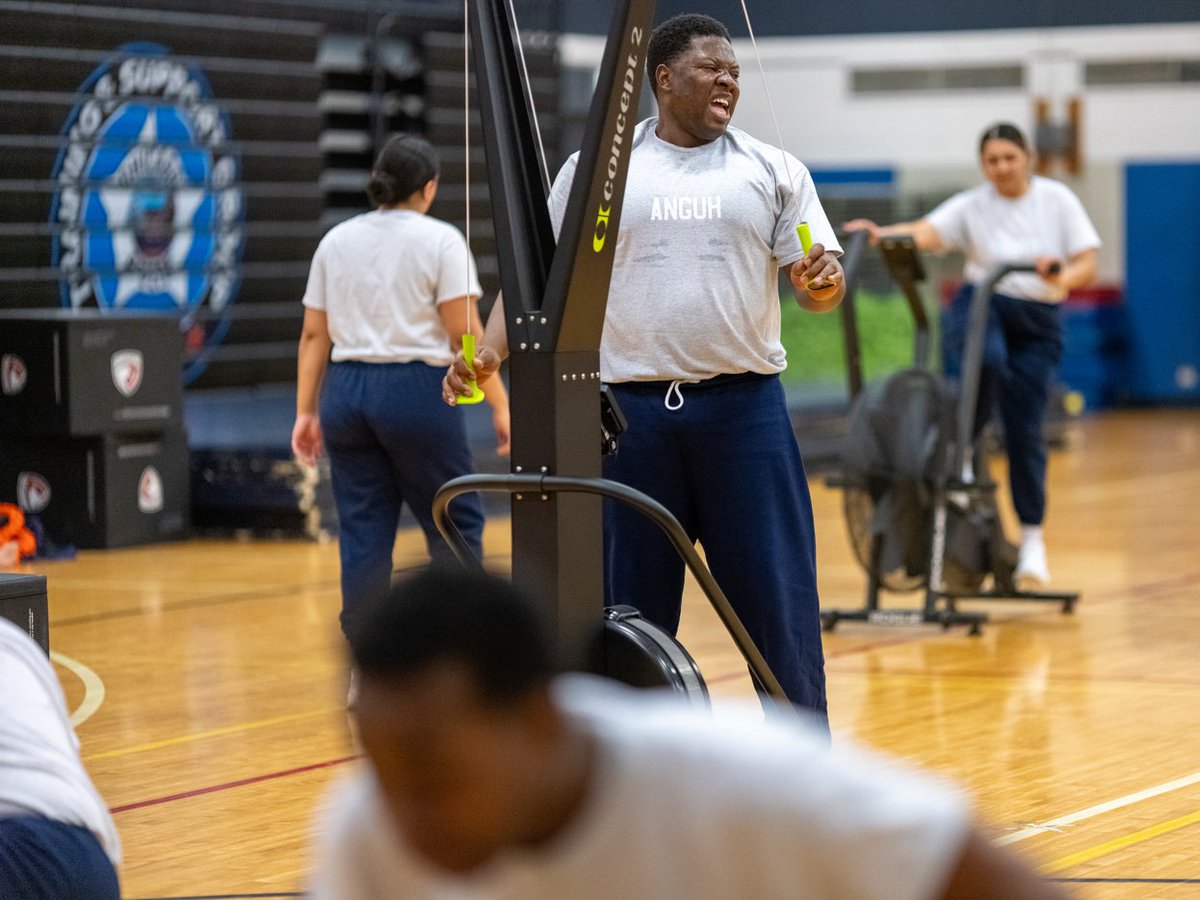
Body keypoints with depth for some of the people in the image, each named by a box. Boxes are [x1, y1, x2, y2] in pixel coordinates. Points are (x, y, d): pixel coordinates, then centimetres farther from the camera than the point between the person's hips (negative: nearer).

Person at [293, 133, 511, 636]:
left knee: (363, 534, 6)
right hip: (417, 391, -5)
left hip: (345, 392, 5)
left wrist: (306, 411, 12)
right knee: (456, 524, 7)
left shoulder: (336, 241, 10)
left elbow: (314, 335, 9)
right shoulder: (440, 240, -3)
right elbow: (465, 334, -9)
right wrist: (500, 406, -6)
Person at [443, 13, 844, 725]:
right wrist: (490, 348, -8)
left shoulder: (774, 172, 8)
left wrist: (823, 282, -19)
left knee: (779, 598, -2)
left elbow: (820, 286, 4)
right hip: (632, 409, 0)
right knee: (631, 604, 5)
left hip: (745, 406, 0)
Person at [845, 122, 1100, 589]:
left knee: (1025, 432, -1)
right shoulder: (972, 206, -1)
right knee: (985, 360, -38)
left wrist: (1062, 278, -25)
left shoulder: (1057, 200, 2)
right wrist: (881, 234, -39)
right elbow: (927, 232, -18)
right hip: (981, 306, -1)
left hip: (1037, 322, 1)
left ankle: (1032, 541, 13)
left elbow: (1087, 264, -2)